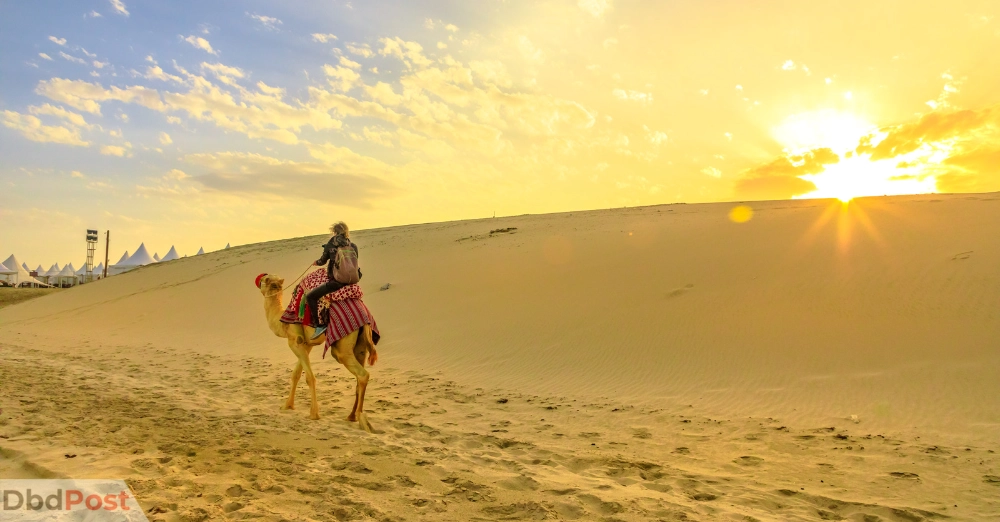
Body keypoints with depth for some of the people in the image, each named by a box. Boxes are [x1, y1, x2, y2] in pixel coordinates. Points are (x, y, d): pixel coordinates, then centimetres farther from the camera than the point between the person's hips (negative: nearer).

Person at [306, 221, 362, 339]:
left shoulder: (330, 245, -2)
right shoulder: (353, 246, 6)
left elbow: (322, 261, 11)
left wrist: (316, 262, 35)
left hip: (336, 281, -5)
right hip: (352, 280, 5)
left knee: (310, 296, 5)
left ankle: (319, 325, -5)